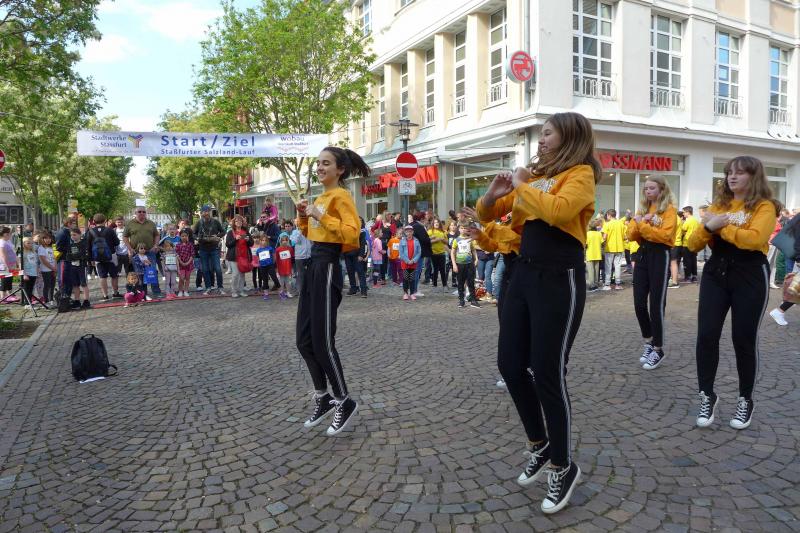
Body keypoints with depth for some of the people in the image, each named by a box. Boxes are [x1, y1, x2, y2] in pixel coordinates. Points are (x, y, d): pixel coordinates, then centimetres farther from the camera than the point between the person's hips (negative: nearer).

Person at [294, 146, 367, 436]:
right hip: (313, 266, 10)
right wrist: (303, 215, 8)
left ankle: (344, 401, 11)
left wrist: (321, 216, -21)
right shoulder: (320, 197, 17)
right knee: (304, 341, 11)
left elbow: (352, 233, -23)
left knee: (322, 342, -5)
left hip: (327, 268, -9)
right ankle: (323, 398, 25)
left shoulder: (341, 196, -10)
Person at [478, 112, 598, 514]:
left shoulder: (580, 173, -4)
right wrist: (493, 195, -3)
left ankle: (564, 467, 18)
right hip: (524, 274, 8)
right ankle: (540, 446, 32)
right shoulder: (533, 175, 16)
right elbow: (488, 215, 18)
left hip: (560, 281, -7)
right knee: (510, 365, 10)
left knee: (548, 374, -3)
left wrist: (522, 186, -11)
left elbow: (558, 211, -25)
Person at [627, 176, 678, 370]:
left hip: (660, 256, -6)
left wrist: (642, 226, -17)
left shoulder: (669, 209, -4)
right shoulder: (643, 210, 16)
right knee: (639, 304, 6)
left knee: (657, 305, -3)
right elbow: (631, 236, 8)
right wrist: (638, 224, -10)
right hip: (643, 255, 6)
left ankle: (658, 349, 9)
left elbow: (665, 235, -19)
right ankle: (649, 342, 24)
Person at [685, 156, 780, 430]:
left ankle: (746, 400, 22)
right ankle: (707, 396, 12)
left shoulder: (764, 206, -2)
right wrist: (708, 227, -12)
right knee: (706, 335, -3)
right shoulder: (718, 205, 12)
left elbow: (755, 238, -23)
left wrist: (722, 226, -13)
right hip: (715, 274, 4)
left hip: (750, 277, -4)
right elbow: (693, 245, 6)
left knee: (744, 339, 2)